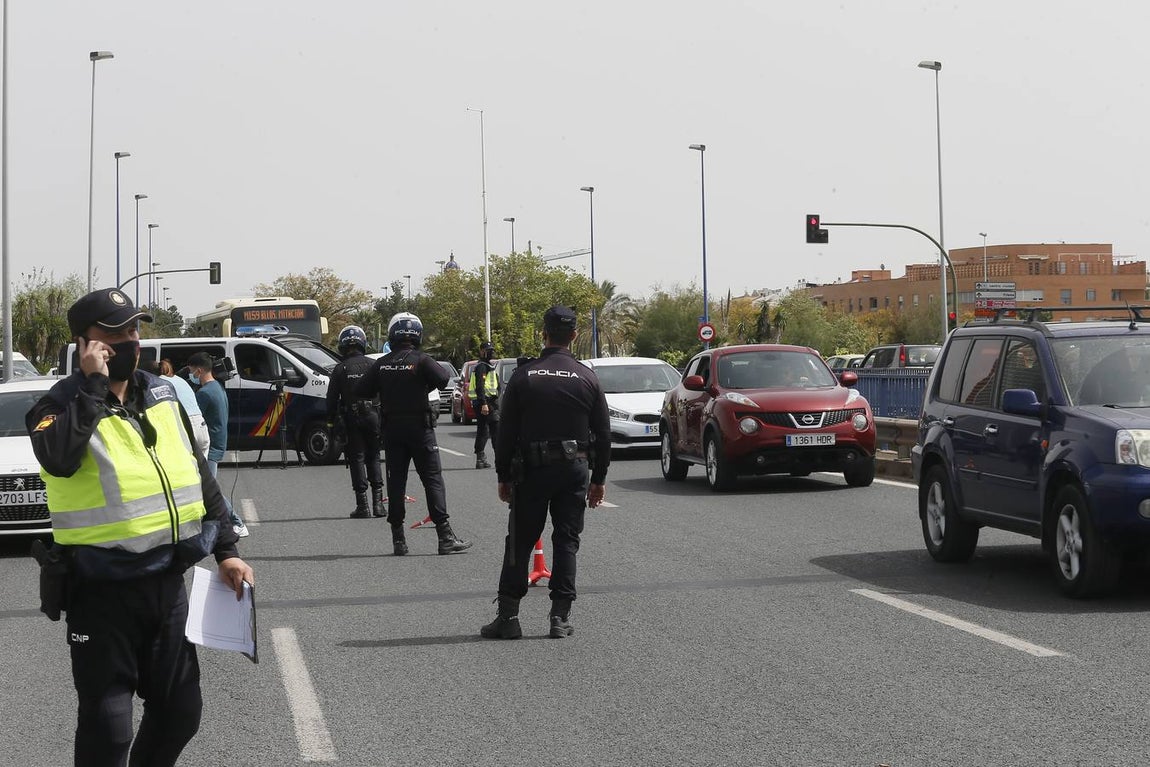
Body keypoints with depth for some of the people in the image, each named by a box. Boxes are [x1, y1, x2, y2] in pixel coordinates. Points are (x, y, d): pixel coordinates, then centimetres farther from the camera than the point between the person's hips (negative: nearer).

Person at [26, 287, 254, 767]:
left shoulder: (162, 396, 9)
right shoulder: (62, 405, -10)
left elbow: (200, 476, 16)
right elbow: (59, 458, -34)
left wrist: (227, 551, 12)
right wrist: (94, 385, -26)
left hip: (168, 583, 6)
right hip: (102, 592, -6)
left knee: (180, 709, 14)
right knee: (107, 726, -2)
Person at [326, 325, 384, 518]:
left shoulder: (340, 370, -2)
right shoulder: (373, 365, 1)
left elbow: (332, 398, -1)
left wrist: (331, 421, 8)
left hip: (351, 418, -1)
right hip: (373, 415, 2)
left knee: (356, 459, 2)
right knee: (373, 458, 12)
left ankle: (362, 506, -3)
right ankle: (378, 502, 5)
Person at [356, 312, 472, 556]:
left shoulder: (381, 364, 2)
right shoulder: (421, 360, -10)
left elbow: (361, 390, 2)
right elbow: (442, 379, -22)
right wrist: (424, 386, -3)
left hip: (392, 430, 4)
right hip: (420, 428, -4)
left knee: (395, 481, 8)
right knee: (433, 480, -2)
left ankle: (398, 539, 7)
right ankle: (445, 537, -7)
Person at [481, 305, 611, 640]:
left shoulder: (523, 377, -3)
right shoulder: (587, 378, 1)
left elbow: (507, 433, -1)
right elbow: (603, 434, 4)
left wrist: (503, 476, 7)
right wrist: (598, 479, 12)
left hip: (532, 471, -1)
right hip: (575, 470, 1)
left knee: (519, 542, 6)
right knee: (566, 542, 7)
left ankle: (508, 615, 4)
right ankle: (561, 618, 3)